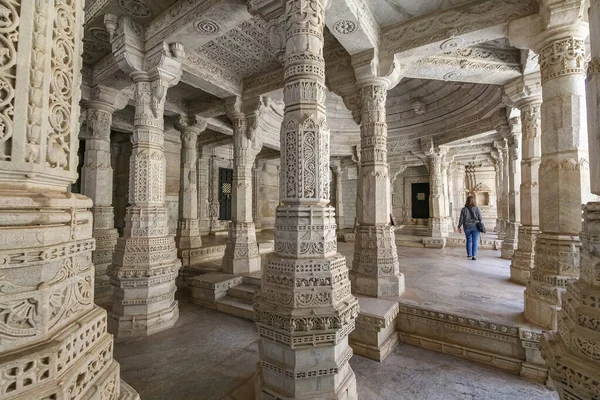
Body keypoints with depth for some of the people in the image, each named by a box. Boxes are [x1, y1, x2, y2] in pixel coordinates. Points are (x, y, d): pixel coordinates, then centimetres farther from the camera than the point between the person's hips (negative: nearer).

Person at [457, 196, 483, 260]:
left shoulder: (464, 209, -5)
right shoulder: (477, 209, -5)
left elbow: (461, 219, -3)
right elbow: (480, 218, -1)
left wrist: (459, 227, 6)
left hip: (467, 227, 1)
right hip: (475, 227, -1)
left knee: (469, 241, 15)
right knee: (475, 241, 1)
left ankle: (469, 254, 24)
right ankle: (474, 255, -4)